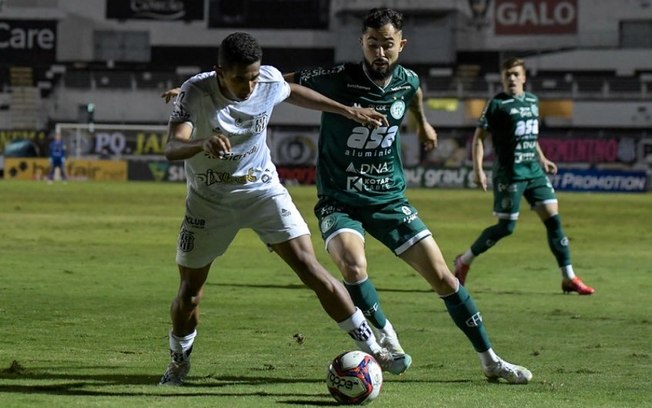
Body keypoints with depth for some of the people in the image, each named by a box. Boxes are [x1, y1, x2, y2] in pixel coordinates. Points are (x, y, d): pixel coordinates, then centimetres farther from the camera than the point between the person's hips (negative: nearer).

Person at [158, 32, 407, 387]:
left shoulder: (270, 81, -16)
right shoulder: (195, 93, -25)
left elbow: (293, 93, 11)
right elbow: (171, 148, -39)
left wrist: (348, 111, 11)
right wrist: (204, 143, -60)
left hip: (263, 190, 1)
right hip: (209, 200, -1)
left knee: (309, 267, -13)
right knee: (189, 293, 5)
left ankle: (372, 348, -9)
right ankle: (178, 364, 34)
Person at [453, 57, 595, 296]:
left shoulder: (532, 101, 13)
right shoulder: (497, 104, -6)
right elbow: (479, 137, -6)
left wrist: (542, 159, 21)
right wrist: (478, 170, -14)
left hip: (534, 171, 6)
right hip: (509, 174, -6)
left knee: (553, 217, -2)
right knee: (506, 227, -5)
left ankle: (568, 278, 1)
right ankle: (464, 261, 15)